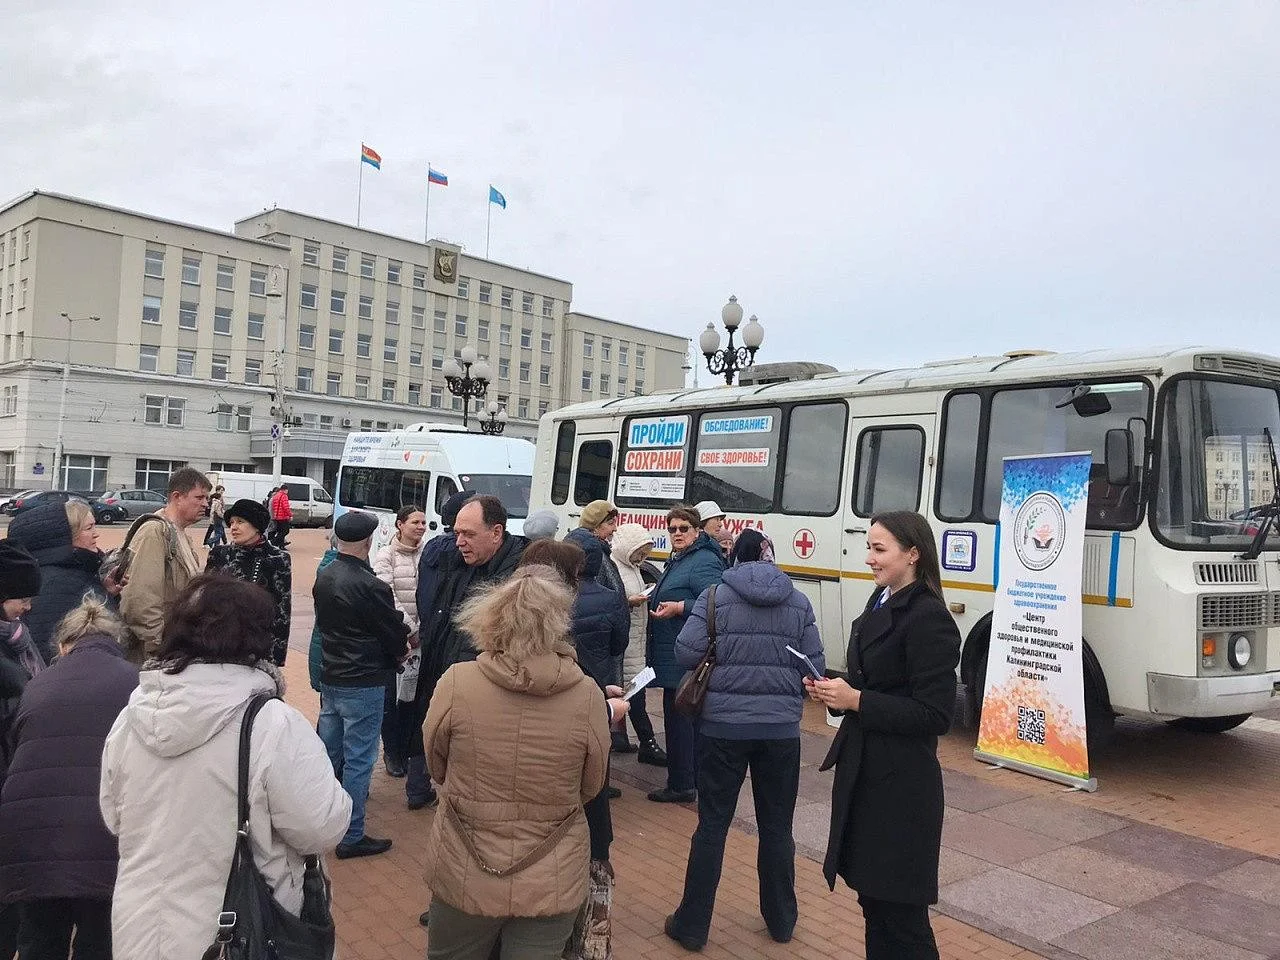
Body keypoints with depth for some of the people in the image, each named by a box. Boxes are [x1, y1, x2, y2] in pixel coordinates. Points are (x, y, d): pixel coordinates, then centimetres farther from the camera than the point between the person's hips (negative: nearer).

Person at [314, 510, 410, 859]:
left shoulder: (323, 577, 1)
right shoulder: (369, 586, -24)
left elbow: (323, 621, 9)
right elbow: (395, 630, -14)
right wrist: (402, 648, 9)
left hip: (331, 677, 8)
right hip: (363, 683, -8)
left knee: (328, 750, 20)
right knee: (358, 759, 1)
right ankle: (351, 836, 9)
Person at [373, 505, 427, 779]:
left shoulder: (427, 555, 6)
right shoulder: (386, 556, -5)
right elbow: (388, 597, -13)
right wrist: (409, 629, -17)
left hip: (421, 636, 3)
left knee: (414, 694, 9)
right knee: (392, 695, 5)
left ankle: (408, 749, 22)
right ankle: (392, 753, 19)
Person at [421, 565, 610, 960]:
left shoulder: (456, 683, -19)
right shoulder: (588, 696, -18)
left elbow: (437, 767, -1)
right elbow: (590, 788, -2)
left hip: (463, 876, 1)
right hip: (551, 883, 0)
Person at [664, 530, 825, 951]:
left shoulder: (715, 597, -5)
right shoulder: (799, 603, 2)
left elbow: (686, 654, -9)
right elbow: (814, 667, 2)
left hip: (723, 725, -2)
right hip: (781, 728, 2)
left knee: (712, 825, 7)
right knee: (777, 827, 16)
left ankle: (692, 925, 16)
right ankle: (781, 920, 31)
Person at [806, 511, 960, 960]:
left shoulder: (929, 619, -17)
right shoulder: (881, 603, 10)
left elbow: (935, 715, -20)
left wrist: (855, 700, -21)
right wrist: (834, 691, 0)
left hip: (901, 784, -9)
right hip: (863, 772, 9)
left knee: (899, 909, 4)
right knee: (872, 896, 18)